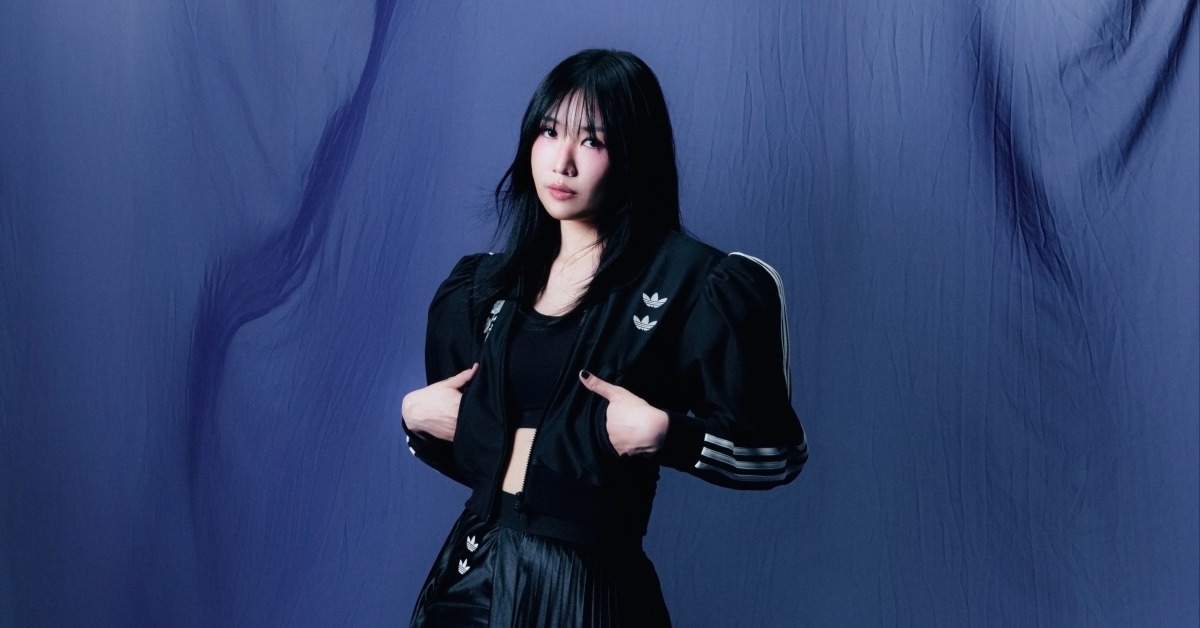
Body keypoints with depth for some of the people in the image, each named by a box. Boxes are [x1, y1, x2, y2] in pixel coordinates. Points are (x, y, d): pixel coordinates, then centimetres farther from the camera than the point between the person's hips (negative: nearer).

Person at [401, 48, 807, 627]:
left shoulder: (690, 282, -11)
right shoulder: (489, 284, 6)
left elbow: (775, 451, -9)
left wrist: (662, 432, -22)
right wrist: (415, 415, -3)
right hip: (472, 571, 5)